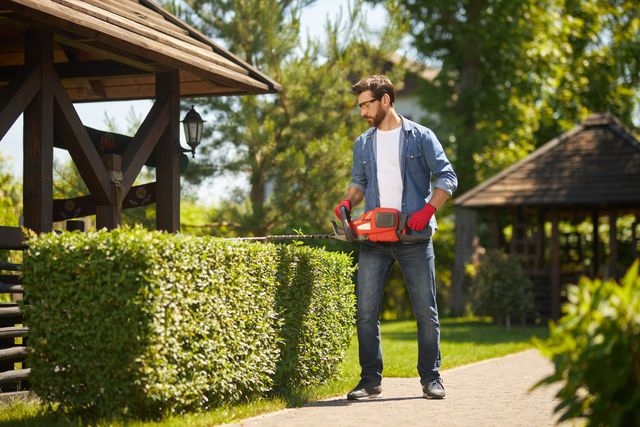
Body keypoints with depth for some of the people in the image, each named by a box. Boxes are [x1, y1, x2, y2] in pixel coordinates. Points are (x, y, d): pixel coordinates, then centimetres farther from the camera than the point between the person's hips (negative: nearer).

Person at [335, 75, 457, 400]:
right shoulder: (362, 144, 15)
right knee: (366, 312, -2)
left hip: (414, 238, -3)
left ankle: (431, 377, 10)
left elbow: (447, 177, -3)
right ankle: (370, 379, 5)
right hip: (374, 239, 3)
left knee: (426, 312, 1)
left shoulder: (421, 137, 2)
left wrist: (428, 210, -16)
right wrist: (348, 202, -2)